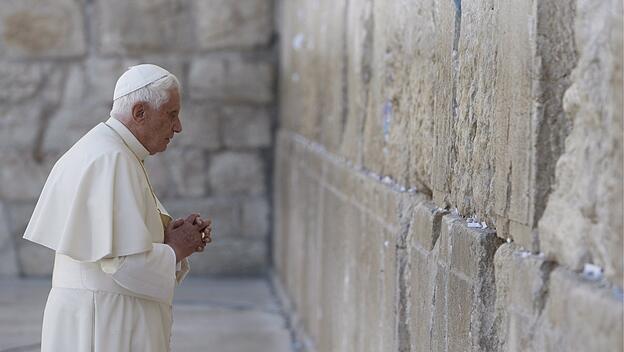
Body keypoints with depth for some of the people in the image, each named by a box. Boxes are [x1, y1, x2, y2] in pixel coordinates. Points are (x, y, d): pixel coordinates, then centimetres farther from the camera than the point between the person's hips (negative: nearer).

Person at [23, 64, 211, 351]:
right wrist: (176, 248, -8)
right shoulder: (111, 160, -18)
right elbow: (124, 260, -24)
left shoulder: (102, 151, 13)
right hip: (107, 325, -10)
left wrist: (168, 233, 2)